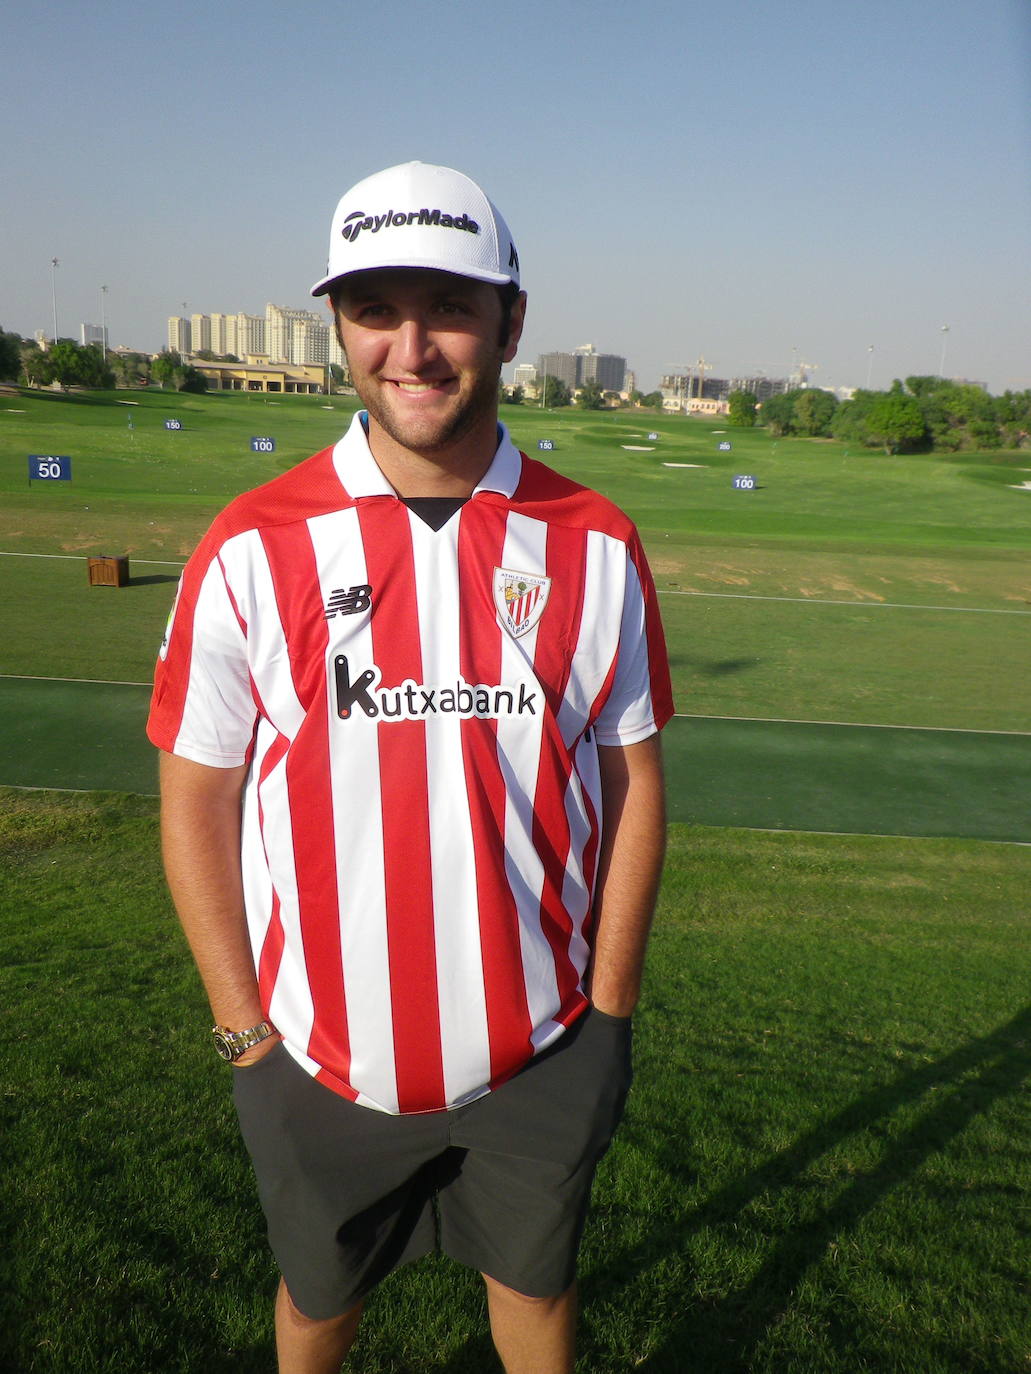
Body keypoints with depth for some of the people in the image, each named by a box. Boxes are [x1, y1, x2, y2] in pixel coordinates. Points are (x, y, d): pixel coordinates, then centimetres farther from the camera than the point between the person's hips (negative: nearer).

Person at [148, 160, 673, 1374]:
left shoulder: (593, 546, -6)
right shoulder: (255, 547, -10)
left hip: (541, 1051, 1)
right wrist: (244, 1026, -4)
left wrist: (608, 1009, 0)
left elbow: (632, 780, -1)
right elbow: (196, 798, -4)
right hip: (320, 1061, 0)